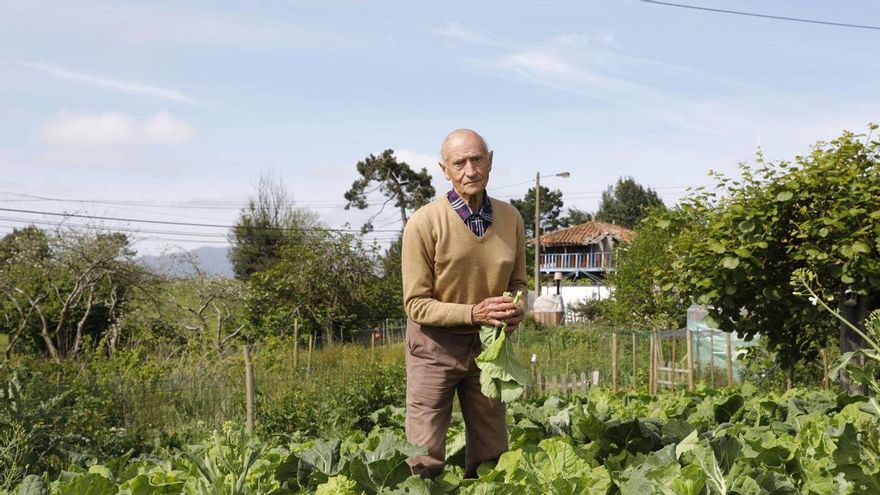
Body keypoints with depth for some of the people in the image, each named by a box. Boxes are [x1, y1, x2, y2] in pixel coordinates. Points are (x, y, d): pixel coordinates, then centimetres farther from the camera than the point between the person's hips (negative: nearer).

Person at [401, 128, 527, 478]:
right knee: (426, 460, -1)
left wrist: (517, 309, -11)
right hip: (436, 346, -4)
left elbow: (518, 282, 12)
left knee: (491, 456, 12)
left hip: (487, 345, 4)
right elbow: (416, 304, -14)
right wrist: (474, 313, -26)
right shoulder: (424, 223, -17)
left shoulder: (511, 218, -2)